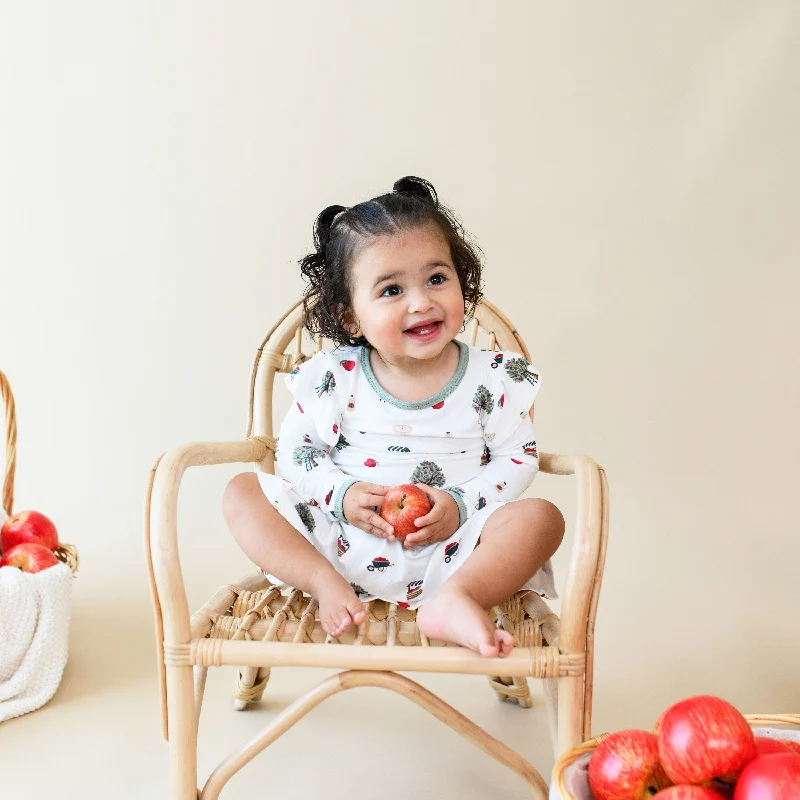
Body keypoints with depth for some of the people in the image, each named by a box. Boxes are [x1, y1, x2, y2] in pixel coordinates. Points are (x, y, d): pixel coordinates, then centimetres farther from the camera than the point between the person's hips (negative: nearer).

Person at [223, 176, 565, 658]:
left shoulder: (492, 379, -3)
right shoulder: (333, 379, -3)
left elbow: (518, 457, 2)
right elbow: (296, 452, 4)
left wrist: (462, 505, -15)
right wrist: (342, 494, -15)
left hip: (450, 546, -1)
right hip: (344, 539, 1)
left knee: (541, 517, -22)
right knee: (242, 492, -10)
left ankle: (455, 597, -38)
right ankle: (326, 585, -26)